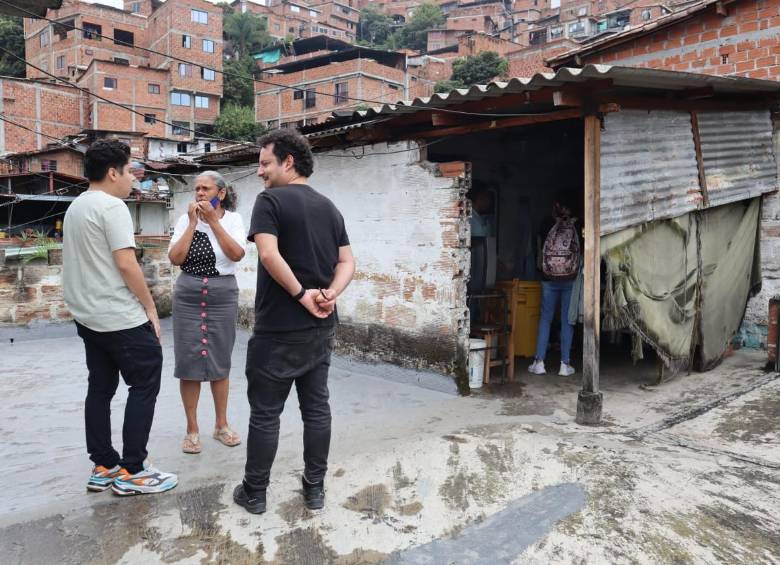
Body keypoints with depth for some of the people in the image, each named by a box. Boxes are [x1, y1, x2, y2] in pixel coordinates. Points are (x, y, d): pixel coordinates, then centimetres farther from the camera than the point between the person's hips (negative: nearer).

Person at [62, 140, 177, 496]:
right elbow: (126, 264, -21)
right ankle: (131, 472, 2)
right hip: (121, 318, -9)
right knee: (145, 385, -1)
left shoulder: (75, 207, 14)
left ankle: (103, 467, 19)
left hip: (88, 316, 10)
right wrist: (150, 307, -13)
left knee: (101, 388, 12)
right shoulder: (111, 206, -15)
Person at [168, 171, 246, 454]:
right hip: (188, 295, 1)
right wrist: (193, 222, -11)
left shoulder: (232, 219, 1)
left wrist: (213, 220, -13)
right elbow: (175, 258, -8)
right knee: (188, 360, 1)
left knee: (220, 361, 8)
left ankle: (221, 424, 22)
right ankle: (192, 428, 13)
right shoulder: (185, 220, 2)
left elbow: (237, 254, -14)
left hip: (223, 294, 0)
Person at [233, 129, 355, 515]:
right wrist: (330, 293, -8)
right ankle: (315, 488, 22)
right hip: (320, 328, 6)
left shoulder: (271, 200, -9)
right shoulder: (329, 208, 12)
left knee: (265, 413, 6)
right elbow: (347, 262, 7)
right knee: (316, 407, 12)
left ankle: (255, 492, 19)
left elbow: (269, 254, -24)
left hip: (278, 329, -6)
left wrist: (302, 294, -16)